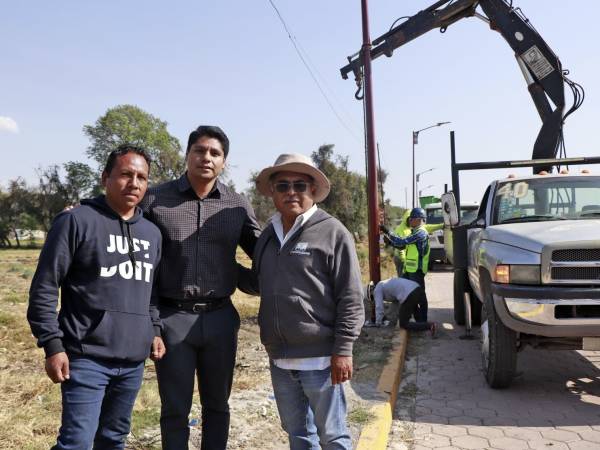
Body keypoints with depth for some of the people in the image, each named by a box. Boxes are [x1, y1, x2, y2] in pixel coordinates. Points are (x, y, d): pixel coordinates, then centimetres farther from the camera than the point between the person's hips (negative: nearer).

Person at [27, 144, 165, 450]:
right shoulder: (77, 221, -7)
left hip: (134, 359, 6)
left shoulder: (152, 232, 12)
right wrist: (52, 345, -11)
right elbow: (44, 288, -8)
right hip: (87, 357, -5)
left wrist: (155, 330, 12)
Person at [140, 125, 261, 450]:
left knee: (217, 405, 16)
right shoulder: (155, 200, -3)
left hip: (220, 317, 2)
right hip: (172, 318, -2)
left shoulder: (237, 206, 3)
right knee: (175, 409, 9)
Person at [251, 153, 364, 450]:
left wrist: (342, 350, -14)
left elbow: (351, 298, -11)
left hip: (319, 358, -6)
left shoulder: (332, 232, -9)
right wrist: (272, 346, 12)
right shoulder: (268, 235, 10)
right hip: (279, 359, 6)